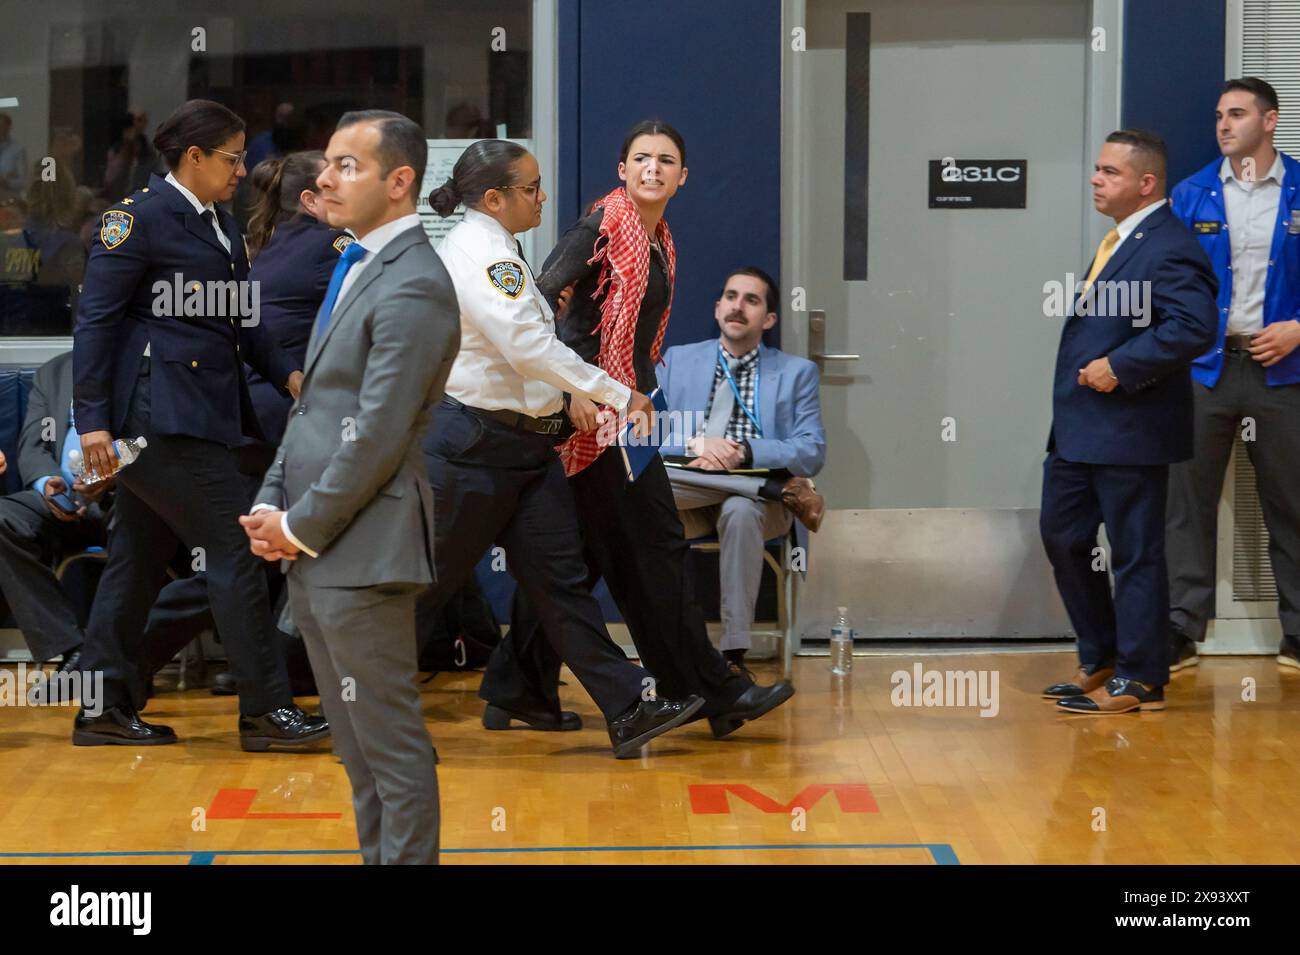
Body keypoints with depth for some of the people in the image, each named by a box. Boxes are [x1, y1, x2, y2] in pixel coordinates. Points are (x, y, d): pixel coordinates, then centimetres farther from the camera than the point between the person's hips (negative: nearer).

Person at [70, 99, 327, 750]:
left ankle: (103, 708, 18)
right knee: (234, 549, -8)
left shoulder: (220, 226, 16)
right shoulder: (140, 216, -10)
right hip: (159, 411, -9)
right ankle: (264, 709, -3)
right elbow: (96, 318, -11)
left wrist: (286, 371, 5)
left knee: (141, 555, 12)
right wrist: (92, 419, -16)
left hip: (201, 412, 9)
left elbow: (239, 318, 21)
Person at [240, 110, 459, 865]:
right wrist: (271, 507, 7)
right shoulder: (356, 270, 16)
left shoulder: (412, 286, -15)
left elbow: (378, 436, -19)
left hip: (361, 553, -10)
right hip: (313, 551, 10)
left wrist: (301, 526, -12)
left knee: (392, 746, -1)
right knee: (358, 745, 17)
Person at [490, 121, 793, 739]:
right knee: (651, 549, -5)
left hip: (627, 407, 9)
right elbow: (540, 302, -17)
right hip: (593, 410, -9)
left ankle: (518, 686, 17)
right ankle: (715, 693, -1)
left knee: (578, 552, 11)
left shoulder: (660, 243, 15)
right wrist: (573, 387, -23)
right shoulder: (603, 226, -10)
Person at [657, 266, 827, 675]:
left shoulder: (797, 372, 14)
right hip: (689, 493, 1)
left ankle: (733, 655, -33)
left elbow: (812, 452, 1)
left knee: (739, 510, -39)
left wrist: (745, 452, -16)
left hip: (753, 501, -1)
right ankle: (783, 489, -28)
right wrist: (695, 444, -15)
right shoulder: (676, 361, 17)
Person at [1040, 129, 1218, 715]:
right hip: (1079, 427, 10)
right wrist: (1089, 371, 12)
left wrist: (1119, 367, -25)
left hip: (1130, 429, -10)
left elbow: (1195, 327, -29)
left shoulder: (1169, 248, -17)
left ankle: (1138, 682, 10)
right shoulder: (1117, 241, 15)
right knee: (1061, 536, 15)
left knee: (1134, 552, 0)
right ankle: (1099, 660, 29)